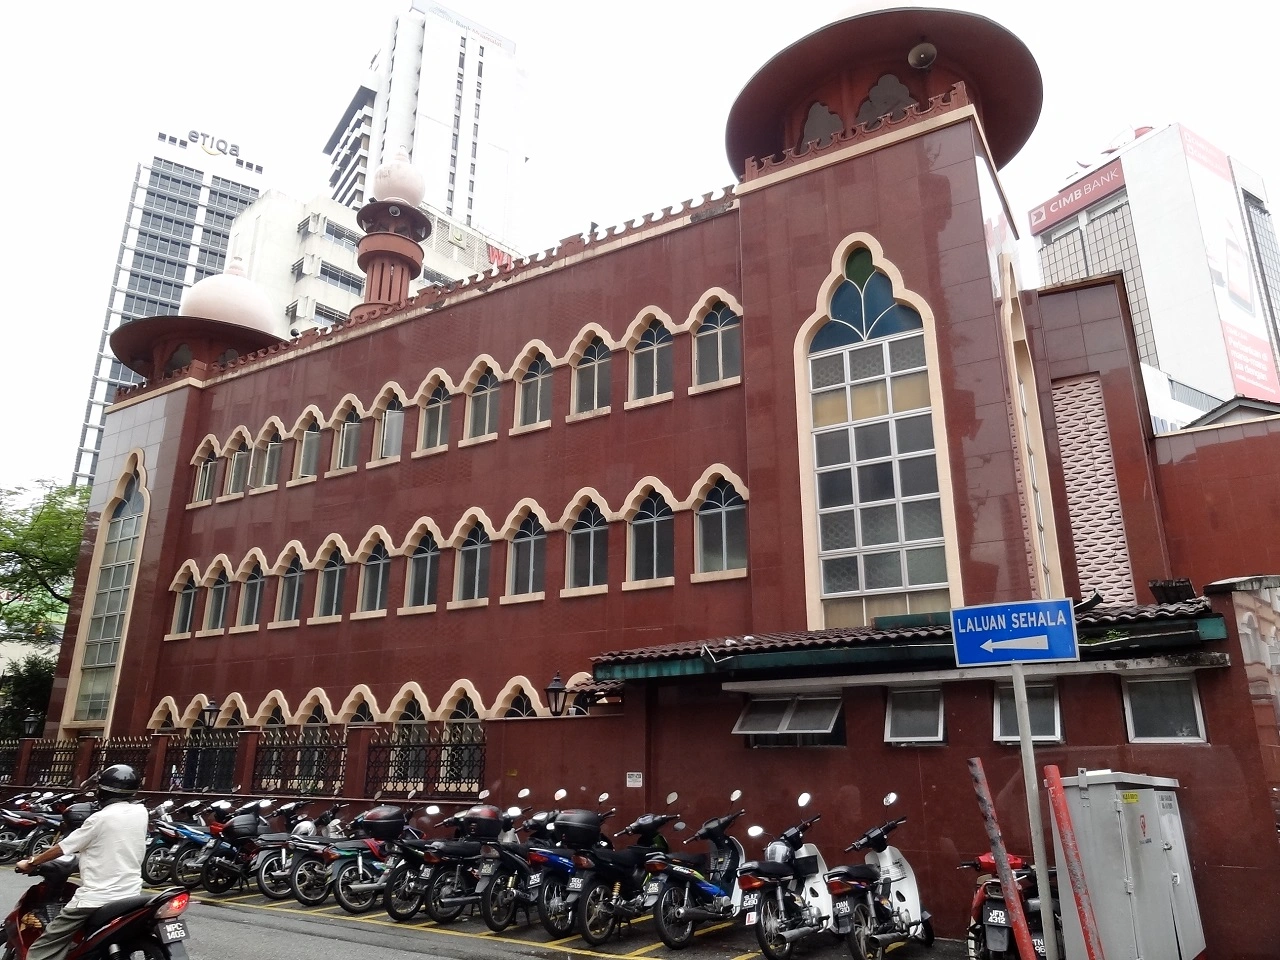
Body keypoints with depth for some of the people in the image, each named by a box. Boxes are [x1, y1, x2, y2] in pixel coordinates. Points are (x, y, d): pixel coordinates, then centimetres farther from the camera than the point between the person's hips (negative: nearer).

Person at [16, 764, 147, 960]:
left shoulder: (101, 818, -12)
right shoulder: (141, 812, 3)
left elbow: (63, 848, -4)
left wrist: (30, 863, 11)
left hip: (96, 897, -6)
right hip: (130, 895, 6)